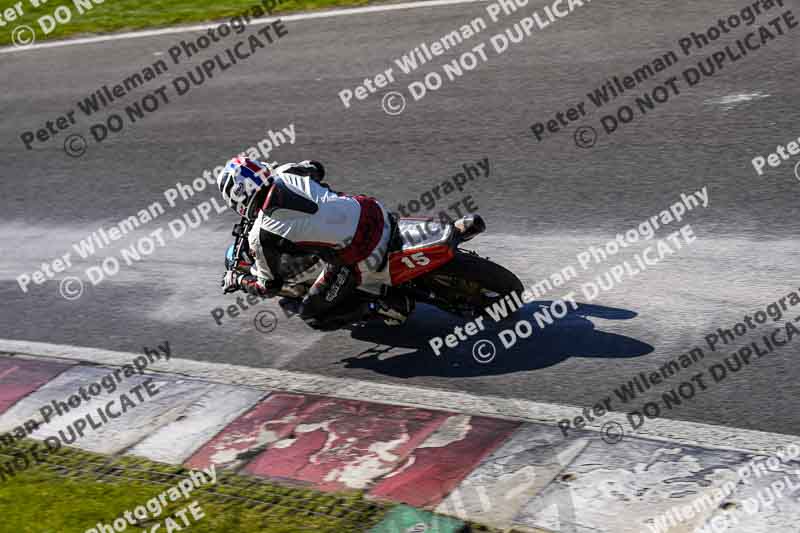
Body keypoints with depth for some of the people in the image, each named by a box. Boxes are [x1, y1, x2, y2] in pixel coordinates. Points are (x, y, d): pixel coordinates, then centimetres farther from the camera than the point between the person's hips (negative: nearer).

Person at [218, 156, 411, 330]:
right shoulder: (286, 173, 3)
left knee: (311, 314, 12)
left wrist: (236, 280, 22)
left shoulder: (261, 237, -11)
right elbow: (316, 167, 29)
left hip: (361, 260, -7)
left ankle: (391, 304, 0)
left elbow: (269, 287, 3)